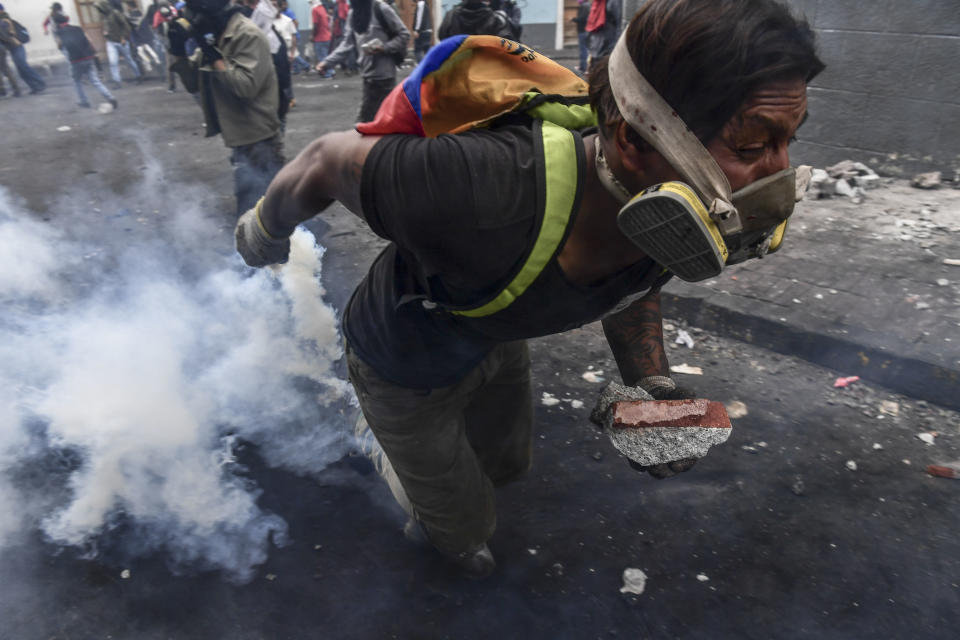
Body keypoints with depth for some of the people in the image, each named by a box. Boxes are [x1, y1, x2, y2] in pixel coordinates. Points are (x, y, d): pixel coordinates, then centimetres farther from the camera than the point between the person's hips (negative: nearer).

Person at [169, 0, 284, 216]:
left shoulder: (248, 36, -16)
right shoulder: (214, 36, 10)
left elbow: (245, 86, -25)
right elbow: (193, 83, 12)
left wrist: (213, 54, -23)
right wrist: (178, 49, -2)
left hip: (259, 141, -9)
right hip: (241, 139, 9)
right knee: (248, 208, 21)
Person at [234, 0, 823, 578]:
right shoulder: (487, 189, -48)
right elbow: (328, 160, -27)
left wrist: (654, 386, -14)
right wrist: (266, 229, -6)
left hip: (500, 343, 6)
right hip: (408, 370, -5)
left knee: (508, 460, 31)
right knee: (465, 522, 16)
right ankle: (397, 468, 51)